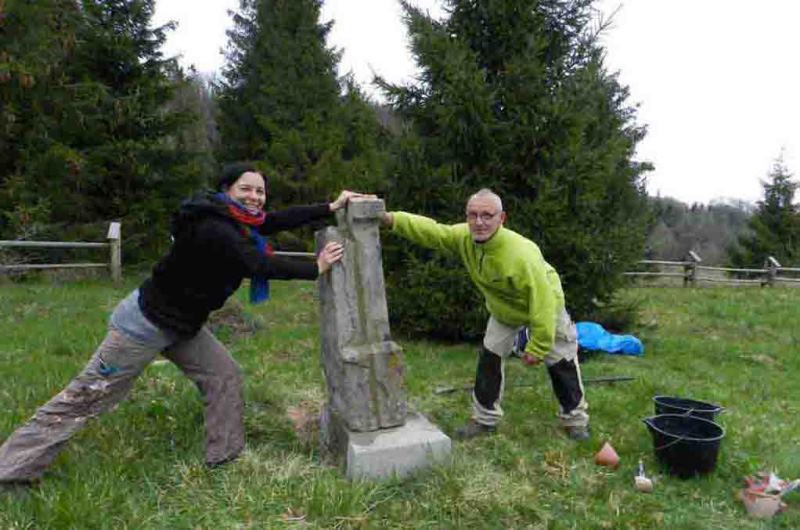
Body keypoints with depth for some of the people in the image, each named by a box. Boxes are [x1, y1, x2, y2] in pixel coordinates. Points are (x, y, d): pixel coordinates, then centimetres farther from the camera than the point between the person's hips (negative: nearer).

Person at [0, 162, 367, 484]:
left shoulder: (238, 221, -1)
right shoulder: (214, 229, -28)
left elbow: (280, 220, -1)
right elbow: (261, 265, -33)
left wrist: (333, 207, -4)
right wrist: (316, 269, -24)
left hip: (182, 326, 9)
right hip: (146, 323, -9)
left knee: (224, 375, 5)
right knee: (86, 397, 1)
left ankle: (224, 457, 16)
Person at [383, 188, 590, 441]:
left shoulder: (522, 254, -42)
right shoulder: (464, 237, -23)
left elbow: (543, 304, -36)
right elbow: (430, 230, -24)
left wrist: (537, 347, -28)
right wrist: (390, 218, -40)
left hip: (546, 307, -5)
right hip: (503, 311, 5)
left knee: (560, 363, 6)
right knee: (489, 358, 5)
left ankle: (575, 420, 26)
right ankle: (485, 418, 19)